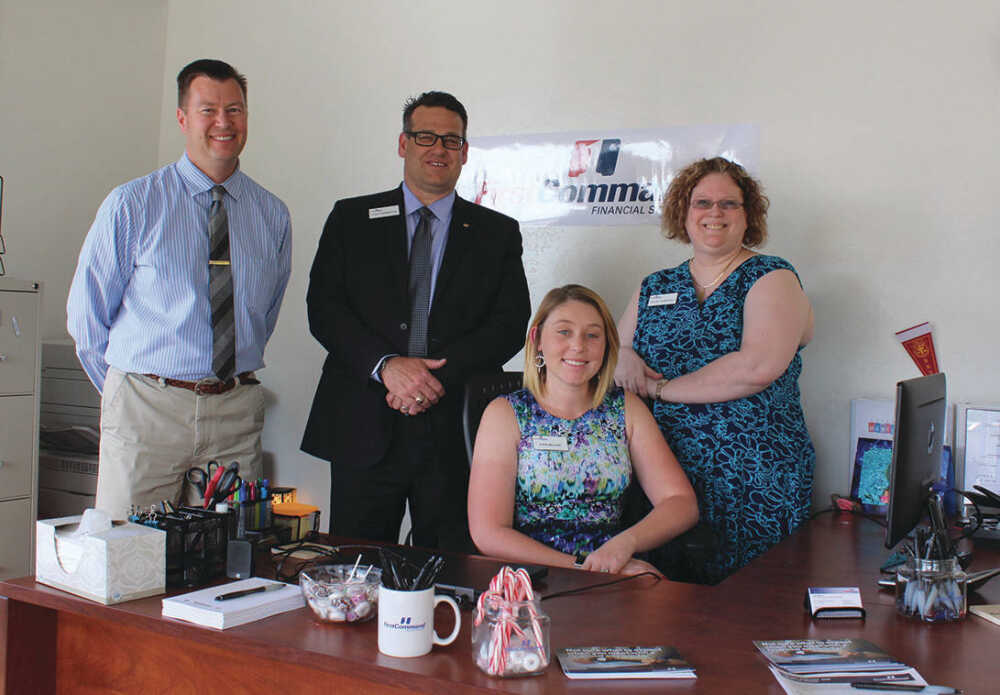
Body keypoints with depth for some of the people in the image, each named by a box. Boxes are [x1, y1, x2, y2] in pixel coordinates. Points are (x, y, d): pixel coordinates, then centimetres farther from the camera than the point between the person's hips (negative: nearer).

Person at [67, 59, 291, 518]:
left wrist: (233, 372, 12)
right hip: (145, 410, -2)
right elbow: (86, 312, 4)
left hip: (237, 411, 3)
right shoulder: (131, 205, -2)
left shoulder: (272, 215, 7)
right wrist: (129, 389, 7)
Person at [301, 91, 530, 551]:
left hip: (456, 431, 0)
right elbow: (323, 308, 1)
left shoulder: (497, 233, 11)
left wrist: (441, 375, -13)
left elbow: (511, 323, 1)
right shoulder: (351, 219, 11)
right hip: (365, 429, 0)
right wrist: (386, 364, -15)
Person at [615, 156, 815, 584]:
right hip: (666, 481, 4)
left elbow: (758, 366, -17)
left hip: (755, 485, -3)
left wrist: (662, 388, -11)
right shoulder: (654, 288, 14)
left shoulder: (772, 279, -1)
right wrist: (621, 358, -8)